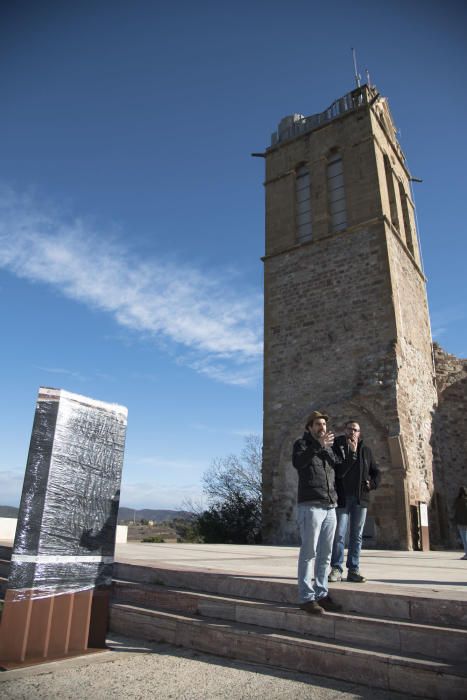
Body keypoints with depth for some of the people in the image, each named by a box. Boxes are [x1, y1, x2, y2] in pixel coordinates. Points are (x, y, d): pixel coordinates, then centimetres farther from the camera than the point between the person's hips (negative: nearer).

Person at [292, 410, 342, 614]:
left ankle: (321, 594, 17)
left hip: (330, 506, 6)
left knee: (325, 554, 9)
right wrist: (318, 445, -24)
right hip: (310, 505, -6)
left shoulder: (328, 447, 22)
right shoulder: (302, 443, 3)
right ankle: (306, 597, 0)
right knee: (309, 553, -5)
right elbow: (297, 462, -18)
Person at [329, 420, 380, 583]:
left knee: (357, 535, 8)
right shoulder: (337, 446, -3)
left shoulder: (365, 450, 11)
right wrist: (352, 453, -19)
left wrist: (372, 484, 0)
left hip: (361, 498, 4)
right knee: (339, 534, -2)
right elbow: (338, 471, -14)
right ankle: (336, 569, 6)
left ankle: (353, 570, 15)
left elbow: (376, 472, 19)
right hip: (342, 497, -4)